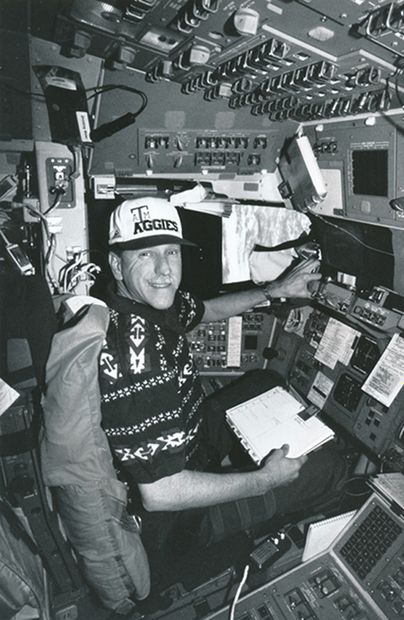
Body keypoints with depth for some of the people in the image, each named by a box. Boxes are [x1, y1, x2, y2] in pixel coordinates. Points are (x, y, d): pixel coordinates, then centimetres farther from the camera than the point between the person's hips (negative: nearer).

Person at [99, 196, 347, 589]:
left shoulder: (151, 301, -9)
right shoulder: (136, 350, -39)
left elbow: (206, 310, 13)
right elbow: (159, 494, -35)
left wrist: (275, 291, 5)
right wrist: (264, 480, -24)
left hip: (183, 442, 9)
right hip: (171, 517, -8)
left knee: (268, 384, 22)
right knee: (327, 466, -3)